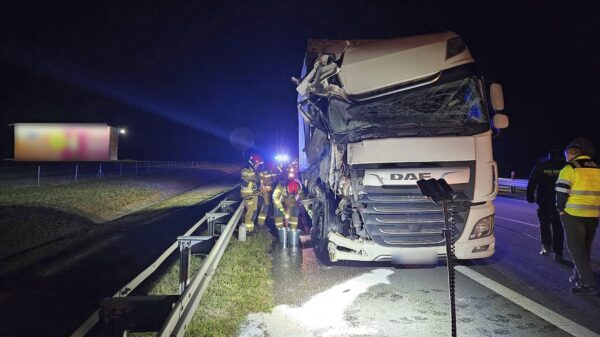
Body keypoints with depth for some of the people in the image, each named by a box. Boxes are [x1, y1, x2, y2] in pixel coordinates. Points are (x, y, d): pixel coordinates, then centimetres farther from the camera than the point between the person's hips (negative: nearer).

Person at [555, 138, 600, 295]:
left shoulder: (570, 169, -10)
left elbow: (561, 192, -14)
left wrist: (561, 209, -1)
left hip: (573, 215, -6)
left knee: (576, 248, 0)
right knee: (585, 248, 17)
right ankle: (578, 277, 26)